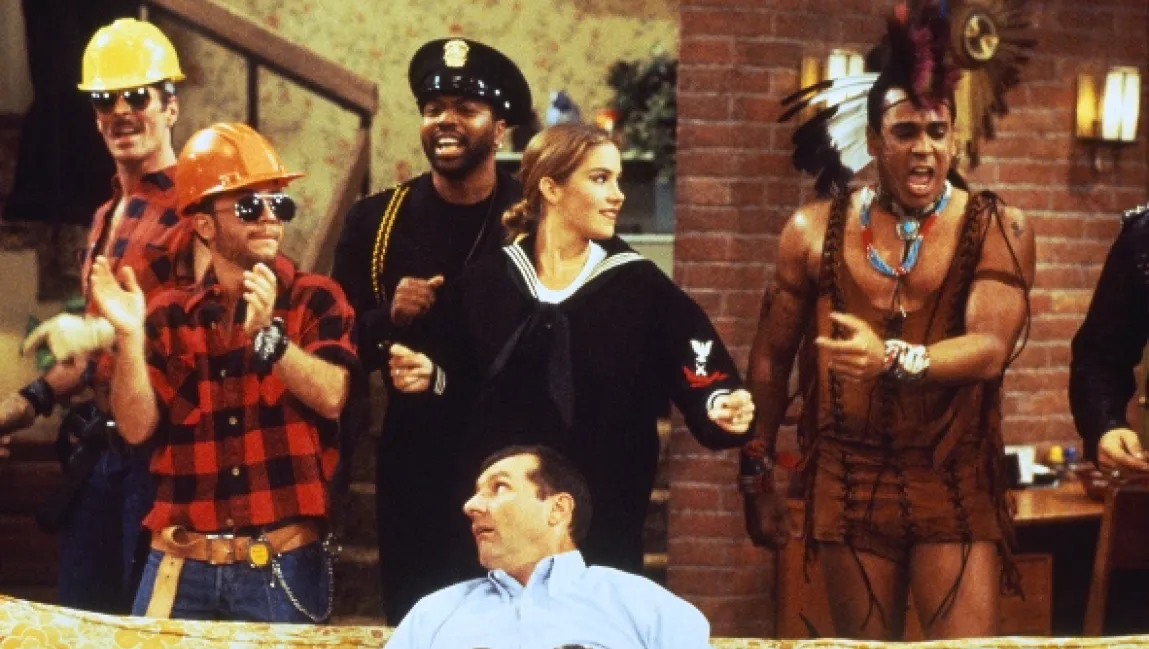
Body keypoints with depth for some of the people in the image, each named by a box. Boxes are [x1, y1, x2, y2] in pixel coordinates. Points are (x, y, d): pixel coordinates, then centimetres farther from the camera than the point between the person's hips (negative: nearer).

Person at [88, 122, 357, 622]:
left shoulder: (315, 300, 1)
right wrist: (130, 336, -13)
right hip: (181, 565, 2)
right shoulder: (167, 316, 8)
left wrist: (266, 333, -26)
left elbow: (330, 396, -13)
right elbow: (137, 427, 0)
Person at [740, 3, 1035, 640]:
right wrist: (757, 475, 10)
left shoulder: (998, 229, -3)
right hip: (849, 481, 1)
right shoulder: (815, 230, 2)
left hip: (956, 482, -1)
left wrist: (891, 359, -34)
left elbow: (989, 348, -17)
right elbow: (771, 359, 10)